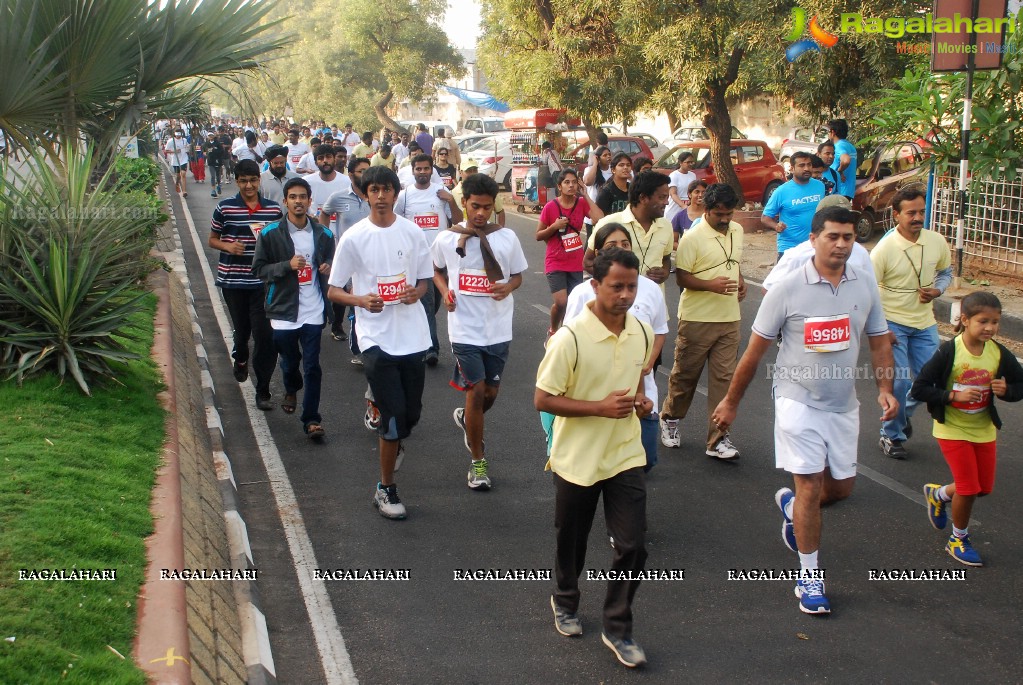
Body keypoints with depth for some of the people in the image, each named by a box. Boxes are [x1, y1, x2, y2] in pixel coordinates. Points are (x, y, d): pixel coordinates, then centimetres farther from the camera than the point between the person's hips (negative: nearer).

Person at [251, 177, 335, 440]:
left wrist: (327, 268, -8)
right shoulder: (271, 234, -4)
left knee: (312, 367, -3)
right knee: (290, 362, 16)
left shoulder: (323, 235, 2)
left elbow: (330, 263, 16)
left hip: (313, 312, 0)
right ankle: (291, 390, 49)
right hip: (283, 310, 0)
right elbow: (259, 268, -4)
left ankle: (311, 419, 4)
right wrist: (287, 265, -19)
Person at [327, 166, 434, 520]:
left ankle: (392, 443, 48)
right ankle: (386, 489, 9)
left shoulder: (412, 232, 2)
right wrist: (362, 300, -20)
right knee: (394, 413, -9)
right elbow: (333, 291, -1)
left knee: (411, 413, 12)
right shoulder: (353, 238, -5)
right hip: (376, 336, -3)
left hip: (412, 334, 3)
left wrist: (417, 291, -11)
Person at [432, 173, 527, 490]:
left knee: (491, 392, 13)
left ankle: (467, 419, 49)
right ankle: (478, 461, 11)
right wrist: (445, 291, -4)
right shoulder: (446, 239, -4)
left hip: (499, 329, 2)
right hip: (465, 329, -2)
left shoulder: (507, 238, -3)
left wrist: (508, 287, -14)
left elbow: (518, 275, 8)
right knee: (476, 391, -5)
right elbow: (437, 270, 15)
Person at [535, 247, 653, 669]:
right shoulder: (570, 338, -21)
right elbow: (542, 399, -18)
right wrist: (601, 407, -25)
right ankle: (566, 602, 44)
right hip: (578, 459, -3)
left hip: (625, 456, 4)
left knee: (633, 545, 0)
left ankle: (617, 628, 17)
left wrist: (640, 401, -6)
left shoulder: (642, 333, -3)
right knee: (571, 541, 16)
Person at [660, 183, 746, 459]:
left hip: (730, 318, 5)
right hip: (697, 319, -5)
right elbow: (681, 277, -14)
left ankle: (718, 438, 8)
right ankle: (670, 418, 33)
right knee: (685, 373, 8)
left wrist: (740, 280, 4)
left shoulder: (737, 231, 8)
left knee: (723, 378, 3)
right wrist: (712, 285, -28)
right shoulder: (693, 237, -14)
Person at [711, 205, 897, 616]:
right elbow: (755, 350, -6)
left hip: (843, 405, 5)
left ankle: (791, 506, 44)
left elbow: (879, 342, 11)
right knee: (811, 486, -5)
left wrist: (885, 389, -6)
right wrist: (731, 402, -1)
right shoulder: (787, 290, -11)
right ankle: (809, 576, 10)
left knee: (842, 487, 12)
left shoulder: (864, 289, 1)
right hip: (799, 401, -5)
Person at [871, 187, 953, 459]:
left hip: (924, 322, 5)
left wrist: (937, 290, -8)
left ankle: (904, 413, 37)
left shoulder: (937, 242, -5)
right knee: (900, 381, -8)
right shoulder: (885, 248, -17)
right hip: (893, 323, -4)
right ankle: (891, 436, 12)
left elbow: (946, 271, 15)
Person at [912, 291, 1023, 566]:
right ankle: (958, 540, 19)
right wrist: (954, 395, -28)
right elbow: (919, 389, -19)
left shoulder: (999, 354, -9)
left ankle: (938, 494, 43)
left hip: (984, 429, 5)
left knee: (984, 487, 13)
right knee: (969, 487, -4)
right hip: (953, 429, -5)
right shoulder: (949, 352, -20)